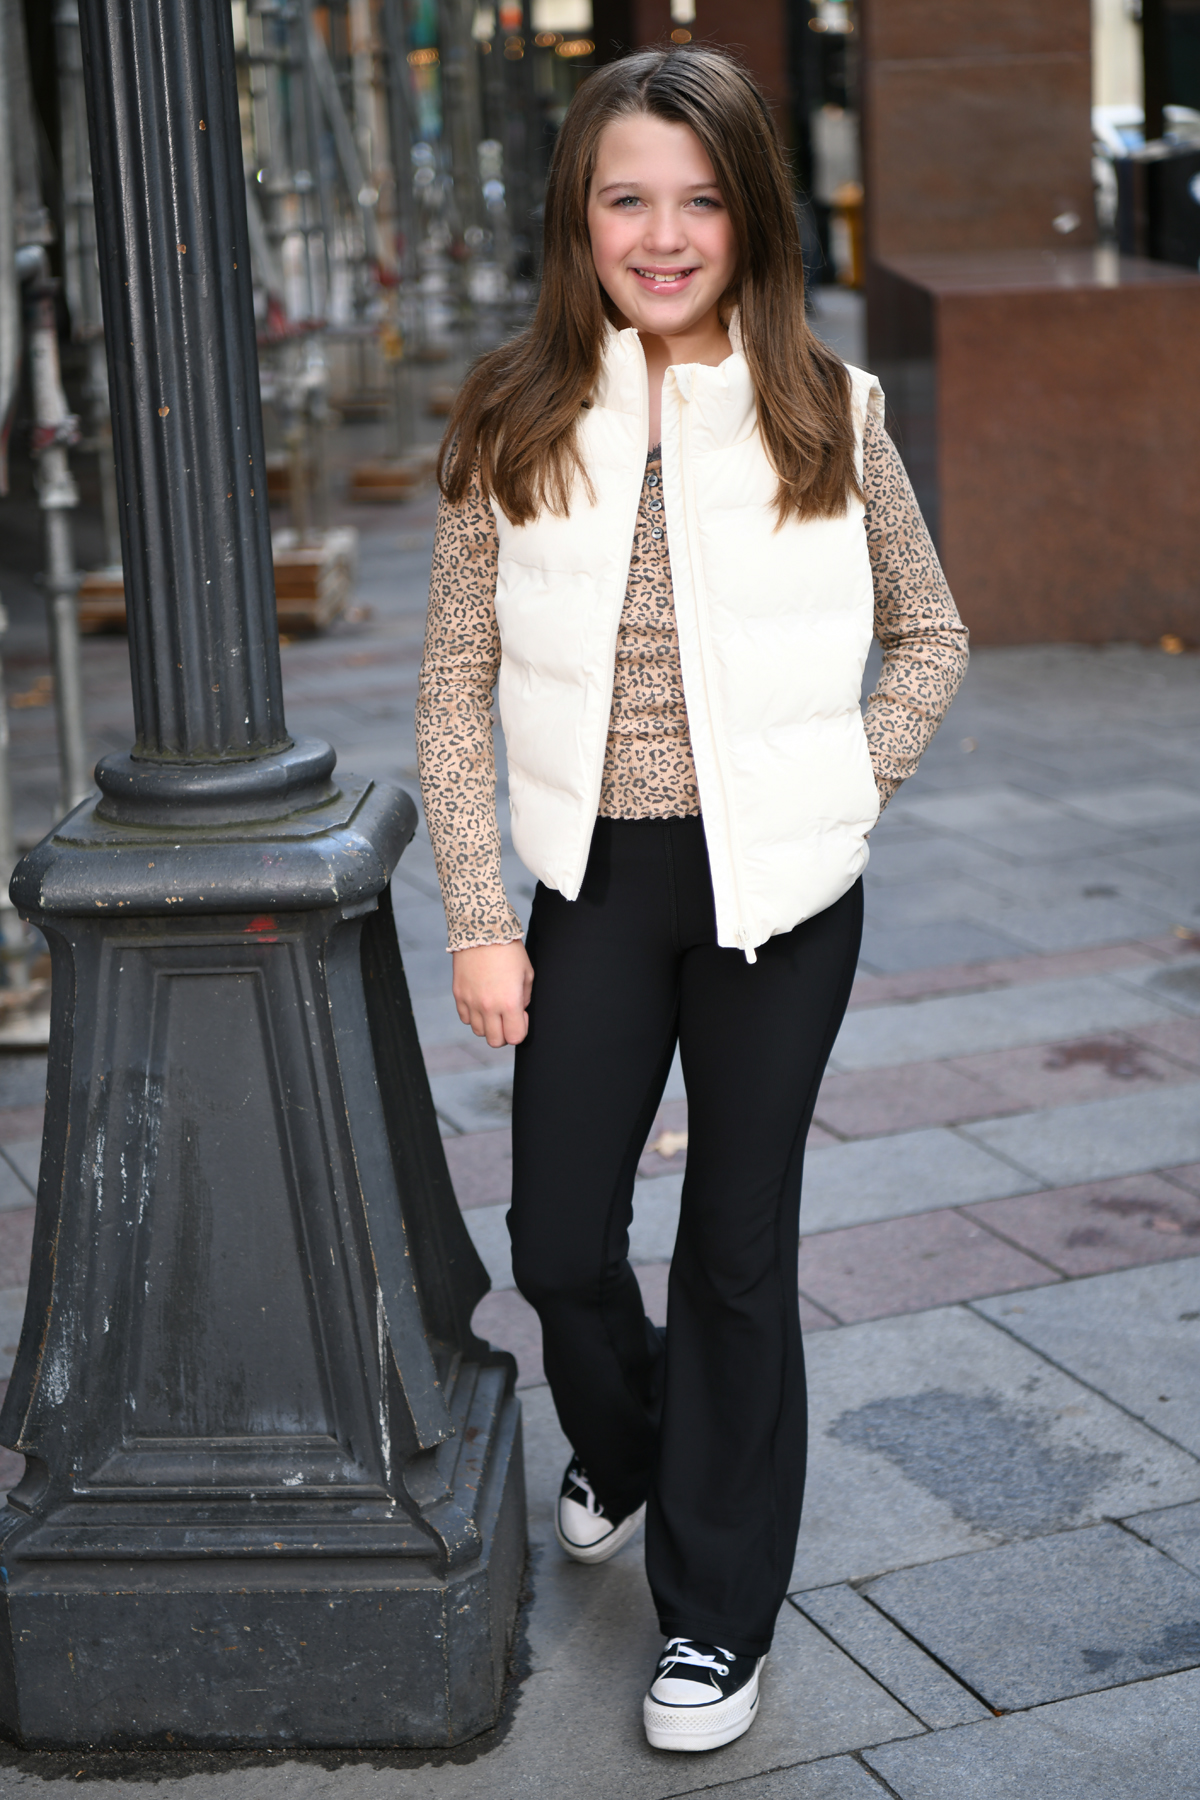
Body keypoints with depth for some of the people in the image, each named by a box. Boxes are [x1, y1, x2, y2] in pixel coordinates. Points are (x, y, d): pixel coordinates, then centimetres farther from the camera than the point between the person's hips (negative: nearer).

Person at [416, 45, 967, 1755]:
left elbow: (930, 637, 8)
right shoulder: (515, 424, -3)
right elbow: (457, 684, -1)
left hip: (778, 892, -1)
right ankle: (625, 1446, 45)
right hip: (594, 881, 1)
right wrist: (480, 920, -4)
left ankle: (718, 1611, 26)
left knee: (740, 1247, 9)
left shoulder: (826, 415, -4)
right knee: (561, 1243, 9)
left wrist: (837, 795, -3)